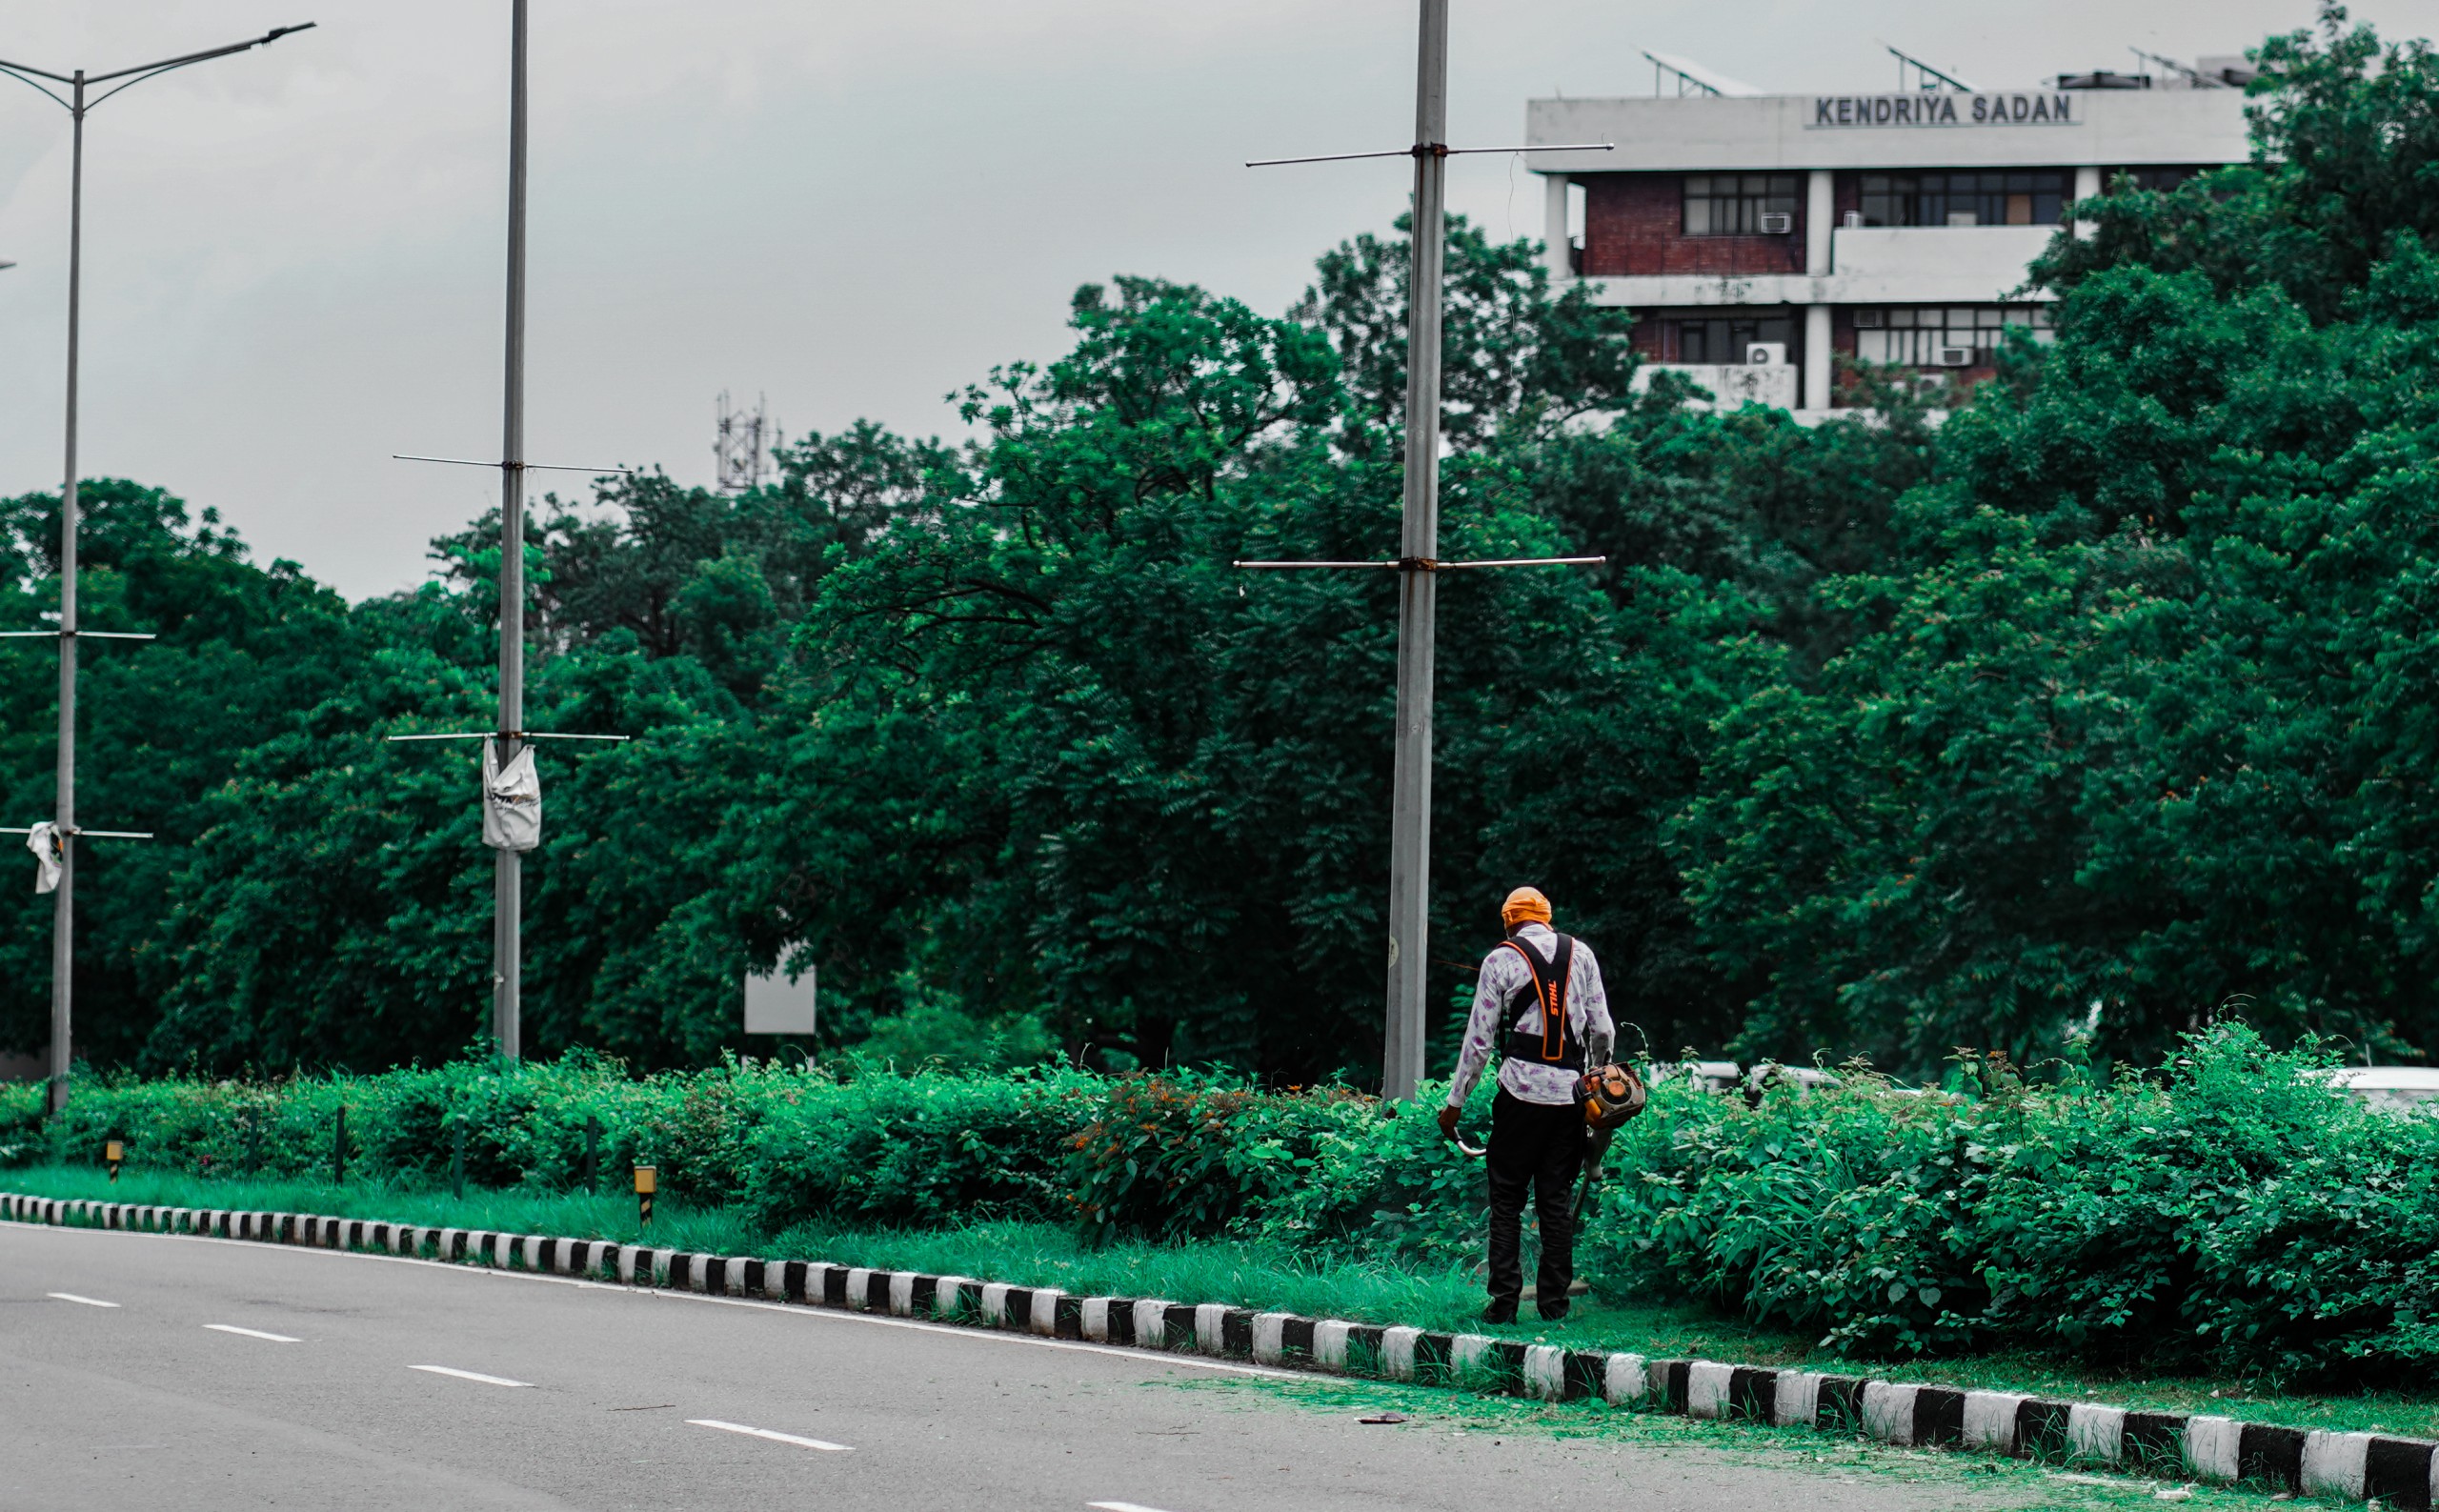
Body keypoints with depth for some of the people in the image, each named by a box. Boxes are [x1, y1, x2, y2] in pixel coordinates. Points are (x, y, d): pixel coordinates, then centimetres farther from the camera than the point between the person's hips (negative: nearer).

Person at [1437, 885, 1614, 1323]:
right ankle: (1554, 1300, 8)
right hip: (1571, 1091, 3)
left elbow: (1479, 1038, 0)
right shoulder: (1580, 954, 9)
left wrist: (1455, 1101, 7)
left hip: (1522, 1090, -3)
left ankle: (1505, 1299, -3)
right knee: (1557, 1198, 8)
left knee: (1506, 1198, 3)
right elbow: (1602, 1030, 10)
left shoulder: (1501, 960, 1)